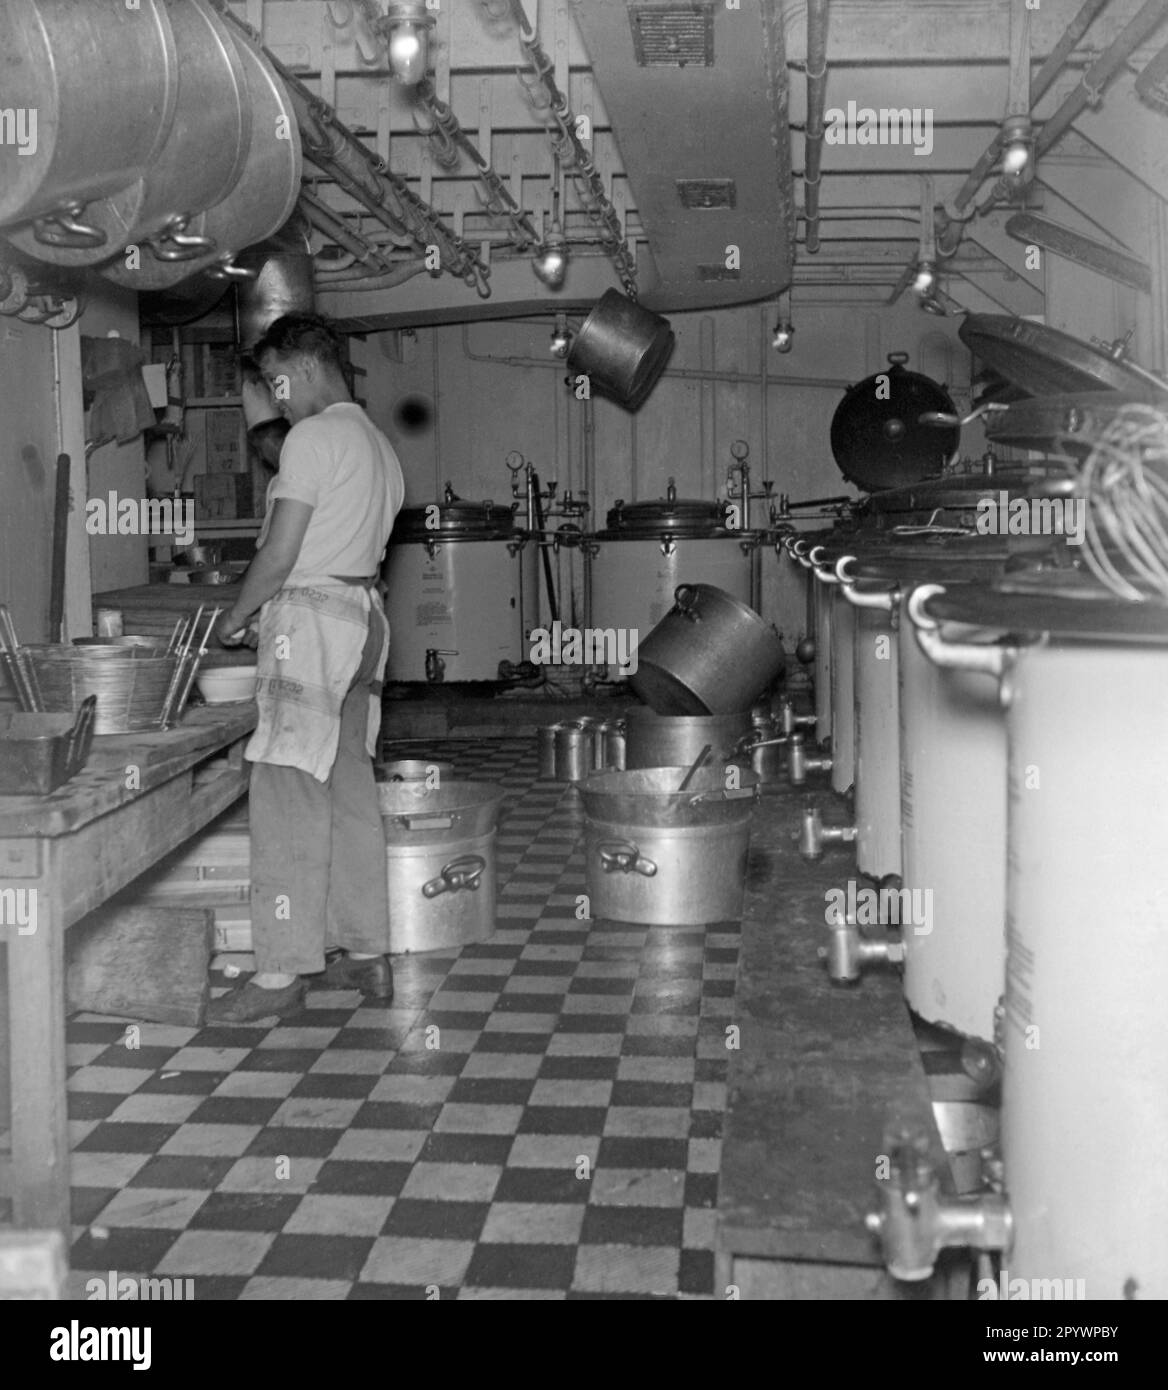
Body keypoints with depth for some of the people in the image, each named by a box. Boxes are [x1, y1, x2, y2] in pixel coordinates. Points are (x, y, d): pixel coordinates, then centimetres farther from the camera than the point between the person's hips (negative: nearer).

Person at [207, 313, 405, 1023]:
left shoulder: (312, 437, -10)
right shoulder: (380, 445, 19)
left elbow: (280, 555, -14)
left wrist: (236, 616, 2)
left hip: (310, 618, -9)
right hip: (364, 614, 10)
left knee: (290, 800, -8)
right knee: (351, 792, 12)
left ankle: (282, 971, -6)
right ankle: (368, 954, 16)